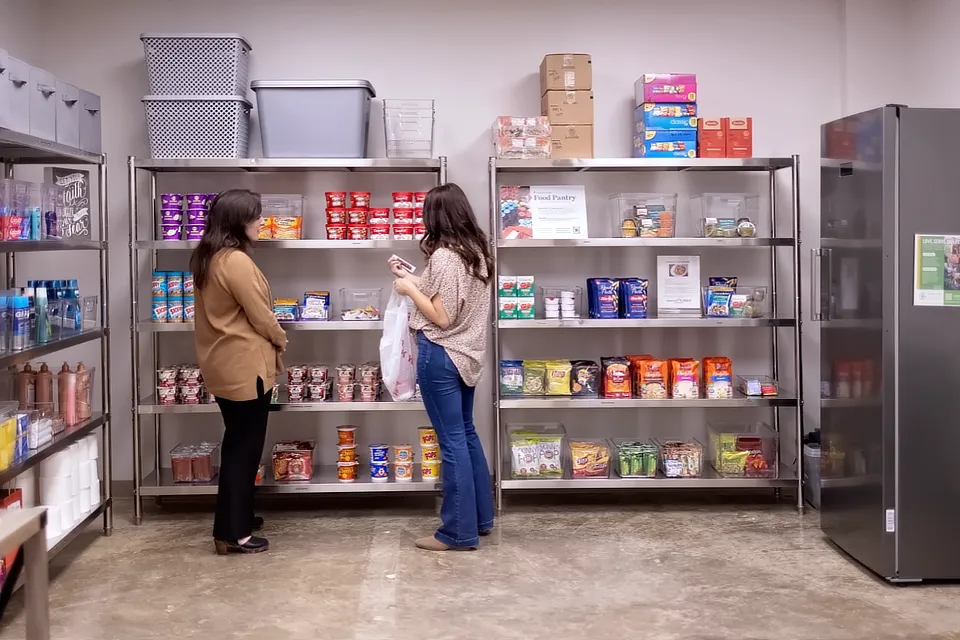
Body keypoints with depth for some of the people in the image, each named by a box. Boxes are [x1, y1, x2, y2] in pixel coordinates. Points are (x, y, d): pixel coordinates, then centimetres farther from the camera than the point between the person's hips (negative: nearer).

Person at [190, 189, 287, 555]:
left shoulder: (207, 257, 9)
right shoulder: (236, 261, -21)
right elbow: (260, 316, -17)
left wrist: (269, 338, 14)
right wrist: (280, 340, 3)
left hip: (223, 364, 10)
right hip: (245, 366, -10)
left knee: (237, 444, 19)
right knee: (244, 447, -1)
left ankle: (236, 518, 31)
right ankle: (232, 533, 4)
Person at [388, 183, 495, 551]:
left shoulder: (443, 256, -19)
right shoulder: (477, 251, 7)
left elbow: (442, 317, -20)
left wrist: (409, 289, -8)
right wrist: (414, 278, 19)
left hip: (441, 356, -9)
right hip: (467, 354, 9)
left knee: (452, 442, -3)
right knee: (466, 434, 19)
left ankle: (459, 531, 5)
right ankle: (481, 517, 28)